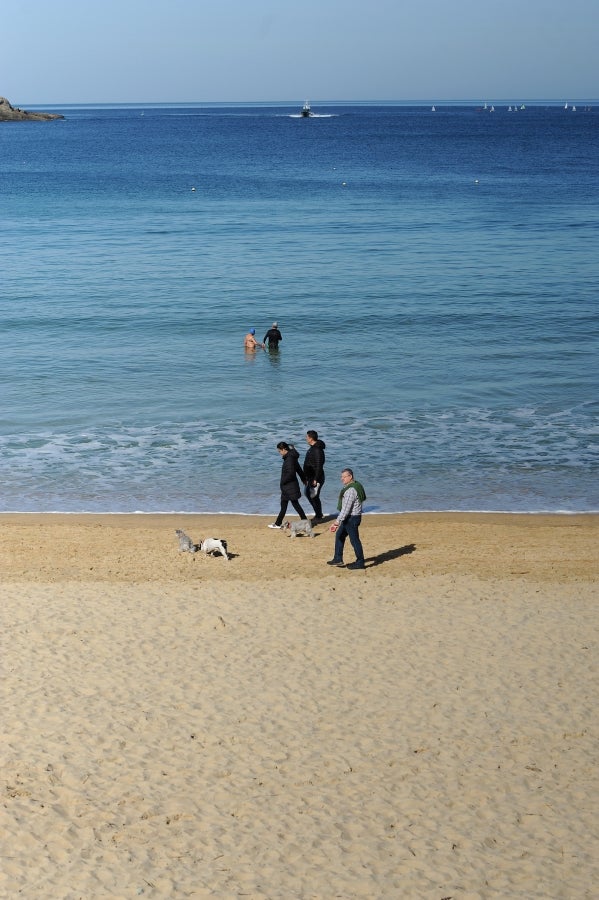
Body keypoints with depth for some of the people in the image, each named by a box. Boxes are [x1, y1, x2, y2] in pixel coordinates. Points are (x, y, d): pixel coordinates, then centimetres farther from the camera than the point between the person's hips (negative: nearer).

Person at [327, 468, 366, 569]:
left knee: (354, 540, -1)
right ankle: (338, 559, 24)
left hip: (351, 518, -11)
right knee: (339, 535, 17)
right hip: (350, 518, 11)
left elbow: (345, 508, -27)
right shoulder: (356, 485, 10)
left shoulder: (351, 490, -23)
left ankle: (360, 562, 8)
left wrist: (337, 522, -27)